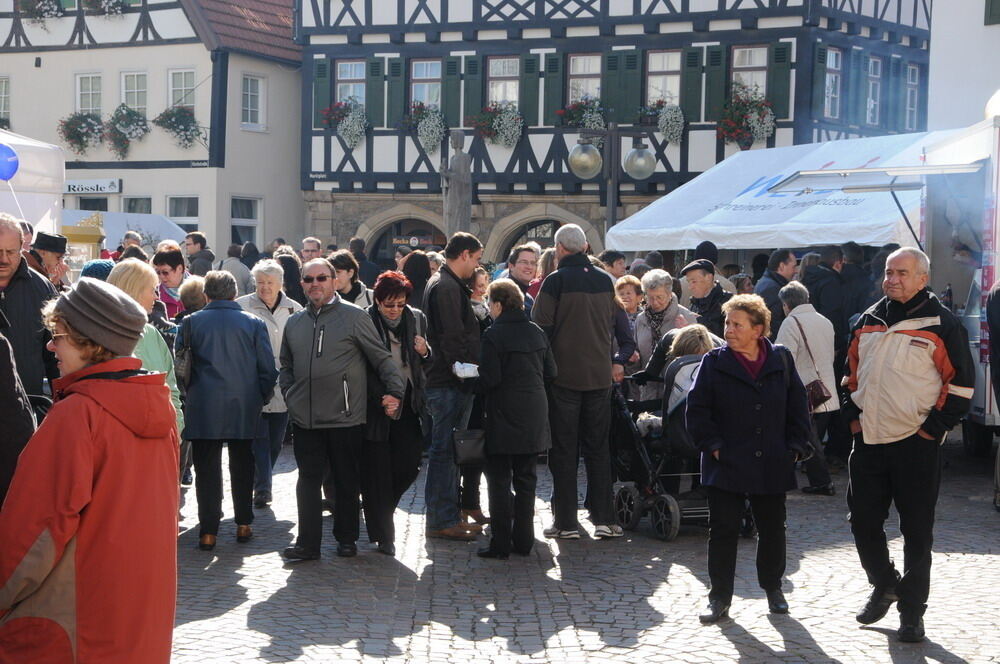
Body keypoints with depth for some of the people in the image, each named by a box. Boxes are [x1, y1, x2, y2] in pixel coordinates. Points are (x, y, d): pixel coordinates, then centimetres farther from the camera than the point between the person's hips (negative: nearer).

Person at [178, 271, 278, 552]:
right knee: (242, 466, 13)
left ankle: (208, 531, 2)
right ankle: (244, 525, 18)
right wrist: (260, 399, 12)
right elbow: (268, 368, 1)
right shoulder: (254, 323, 1)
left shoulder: (191, 322, 1)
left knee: (207, 468, 3)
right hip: (244, 409, 1)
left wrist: (186, 399, 15)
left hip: (204, 409, -1)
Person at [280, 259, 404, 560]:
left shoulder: (355, 317, -4)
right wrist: (289, 396, 10)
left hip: (345, 419, -4)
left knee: (347, 481, 7)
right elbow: (286, 366, 23)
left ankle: (346, 539, 21)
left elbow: (382, 359, -2)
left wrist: (395, 391, -10)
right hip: (305, 419, 4)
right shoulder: (294, 323, 12)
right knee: (308, 479, 6)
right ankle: (308, 543, 12)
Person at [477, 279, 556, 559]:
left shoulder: (494, 334, -12)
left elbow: (489, 378, -17)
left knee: (499, 481, 1)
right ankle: (523, 541, 16)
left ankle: (500, 543, 2)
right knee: (526, 479, 12)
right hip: (534, 419, 6)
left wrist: (474, 385, 2)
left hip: (504, 418, -6)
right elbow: (550, 372, 8)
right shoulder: (537, 332, 6)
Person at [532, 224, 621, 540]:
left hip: (564, 374, -4)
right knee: (598, 447, 11)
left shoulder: (555, 281, -12)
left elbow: (541, 326, -11)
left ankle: (566, 522, 5)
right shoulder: (605, 281, 4)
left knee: (564, 449, 3)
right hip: (600, 374, 4)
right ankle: (604, 518, 11)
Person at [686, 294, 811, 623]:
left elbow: (798, 406, 7)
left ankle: (773, 587, 32)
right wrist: (713, 445, -11)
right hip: (726, 466, -2)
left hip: (772, 467, 2)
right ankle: (719, 598, 11)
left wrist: (794, 446, 0)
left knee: (772, 530, 13)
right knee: (723, 531, 1)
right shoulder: (714, 362, -4)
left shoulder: (781, 360, 2)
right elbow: (697, 409, -4)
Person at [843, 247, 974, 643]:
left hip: (917, 444, -5)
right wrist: (853, 415, 11)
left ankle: (912, 610, 14)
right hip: (869, 441, 5)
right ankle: (884, 584, 34)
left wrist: (935, 426, -11)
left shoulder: (940, 324, -7)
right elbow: (853, 371, 21)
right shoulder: (868, 321, 10)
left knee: (917, 530, 3)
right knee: (863, 520, 11)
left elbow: (961, 381, -7)